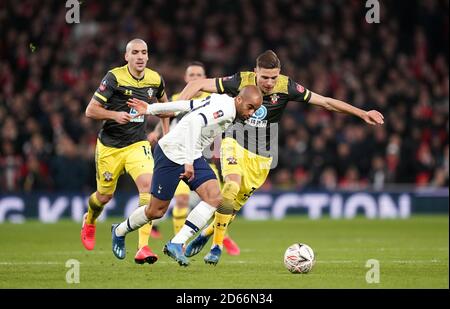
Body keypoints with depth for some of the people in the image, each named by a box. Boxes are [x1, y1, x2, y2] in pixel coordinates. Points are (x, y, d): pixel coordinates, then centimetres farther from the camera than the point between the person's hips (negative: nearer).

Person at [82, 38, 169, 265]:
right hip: (109, 146, -2)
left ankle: (143, 247, -26)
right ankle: (89, 221, 50)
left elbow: (163, 102, 24)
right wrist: (115, 115, -29)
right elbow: (90, 110, -14)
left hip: (137, 144, 2)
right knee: (105, 196, 12)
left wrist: (167, 131, 17)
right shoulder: (114, 78, -14)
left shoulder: (155, 79, 0)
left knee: (148, 184, -23)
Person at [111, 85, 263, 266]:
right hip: (172, 154, -9)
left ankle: (176, 244, -9)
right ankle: (119, 232, 31)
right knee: (156, 211, 3)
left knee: (215, 198, -11)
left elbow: (186, 104, 14)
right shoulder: (226, 108, -21)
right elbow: (194, 122, -36)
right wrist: (188, 162, -37)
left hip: (192, 156, 9)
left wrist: (150, 109, 19)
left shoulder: (220, 101, 9)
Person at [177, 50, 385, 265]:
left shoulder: (286, 87, -12)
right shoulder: (241, 82, -16)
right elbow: (197, 85, -12)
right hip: (235, 144, -2)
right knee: (232, 185, -27)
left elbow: (326, 102, -8)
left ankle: (206, 234, 28)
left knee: (236, 203, 1)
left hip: (261, 157, 2)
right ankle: (216, 245, -17)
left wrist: (363, 114, -11)